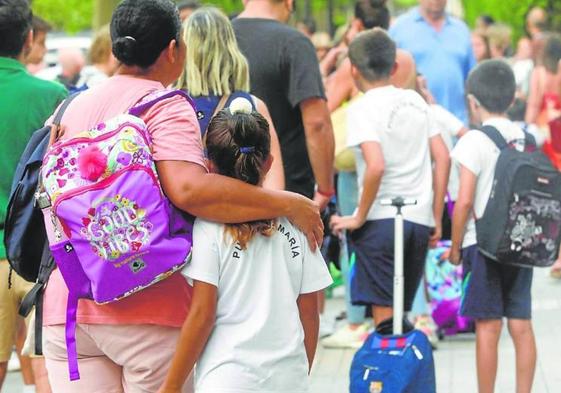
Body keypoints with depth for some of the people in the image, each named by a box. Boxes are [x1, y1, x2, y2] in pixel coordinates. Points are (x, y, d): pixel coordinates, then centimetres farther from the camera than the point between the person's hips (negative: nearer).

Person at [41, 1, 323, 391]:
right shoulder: (165, 106, -8)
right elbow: (189, 189, -25)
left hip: (66, 305, 6)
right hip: (148, 308, -5)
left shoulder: (74, 107, 12)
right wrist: (289, 205, -19)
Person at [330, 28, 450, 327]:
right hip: (420, 221, 6)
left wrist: (359, 218, -9)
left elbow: (376, 166, -20)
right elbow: (443, 158, 9)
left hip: (381, 220, -6)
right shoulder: (415, 100, 12)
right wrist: (436, 219, 14)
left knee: (384, 316, -6)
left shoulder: (363, 107, -7)